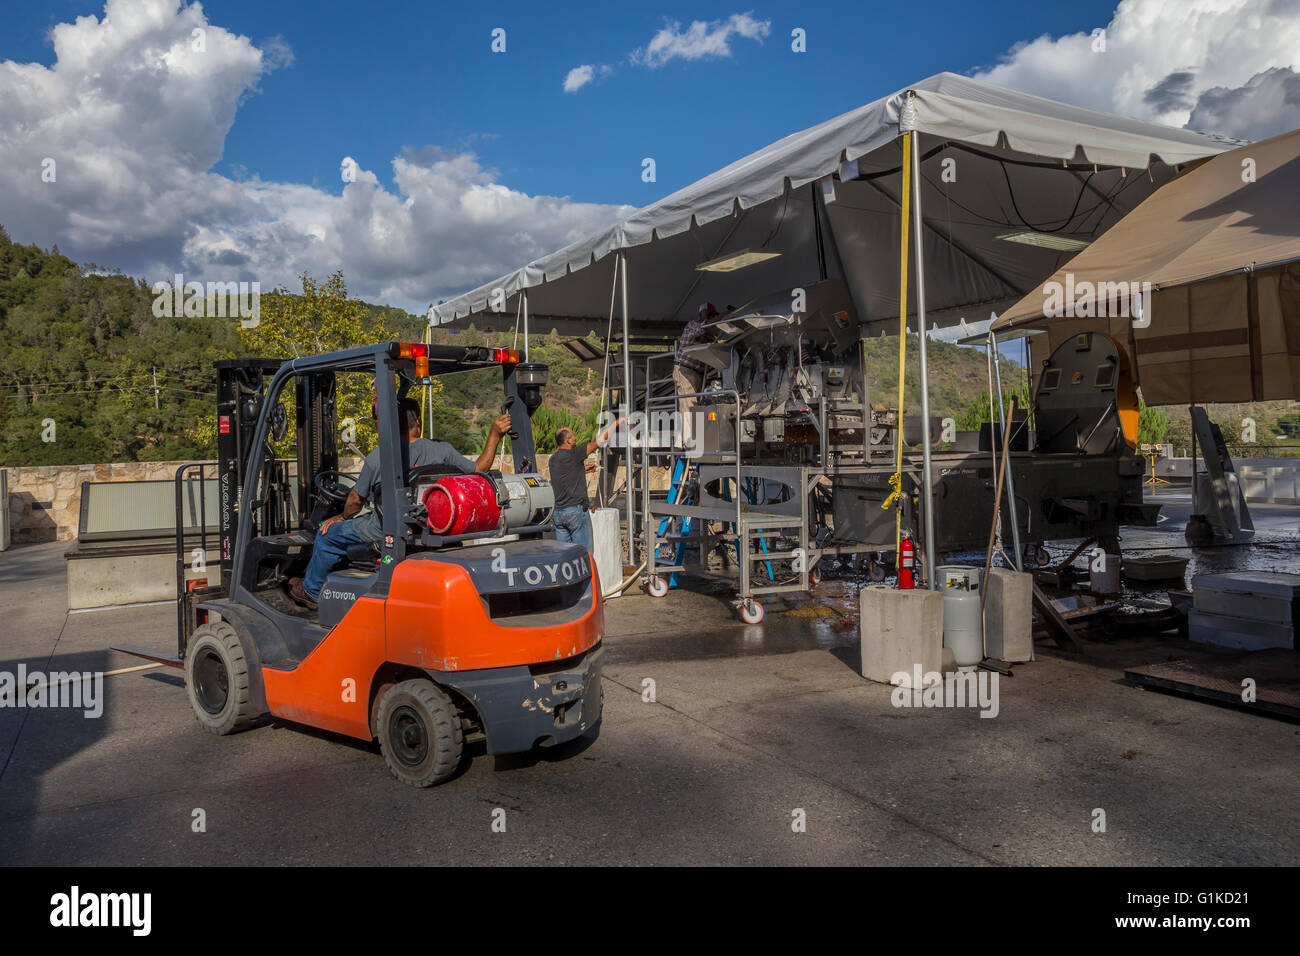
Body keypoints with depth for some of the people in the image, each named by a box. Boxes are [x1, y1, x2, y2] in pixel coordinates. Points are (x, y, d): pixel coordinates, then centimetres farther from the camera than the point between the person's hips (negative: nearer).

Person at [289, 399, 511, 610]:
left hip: (384, 532, -5)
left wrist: (344, 517, 16)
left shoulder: (378, 456, -17)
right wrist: (495, 435, 0)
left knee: (328, 532, 21)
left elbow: (356, 499, -5)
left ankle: (310, 591, 38)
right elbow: (479, 470, -5)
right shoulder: (442, 450, -12)